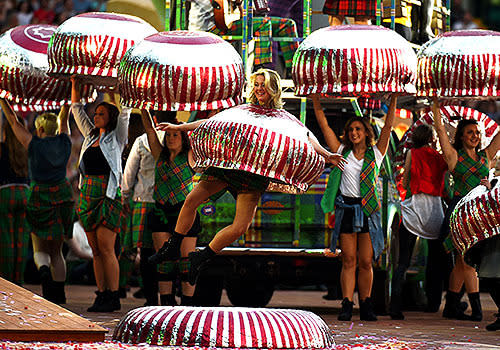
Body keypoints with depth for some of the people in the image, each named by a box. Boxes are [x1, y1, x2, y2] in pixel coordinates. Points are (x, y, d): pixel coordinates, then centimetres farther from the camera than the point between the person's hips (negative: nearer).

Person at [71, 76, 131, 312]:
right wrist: (75, 84, 21)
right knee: (96, 251, 5)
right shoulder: (91, 136, 18)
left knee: (106, 249, -10)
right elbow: (77, 109, 25)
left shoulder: (116, 138, 3)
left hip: (107, 195, -6)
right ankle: (101, 295, 6)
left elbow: (124, 113, -7)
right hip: (87, 194, 7)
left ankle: (113, 297, -9)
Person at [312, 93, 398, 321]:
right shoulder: (343, 152, 9)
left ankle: (366, 306, 5)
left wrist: (394, 100, -2)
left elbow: (388, 126, 3)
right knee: (349, 260, -2)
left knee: (365, 262, -1)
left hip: (368, 210, 0)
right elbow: (324, 125, 8)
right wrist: (315, 100, 6)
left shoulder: (375, 154, 8)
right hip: (346, 209, 0)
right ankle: (347, 305, -4)